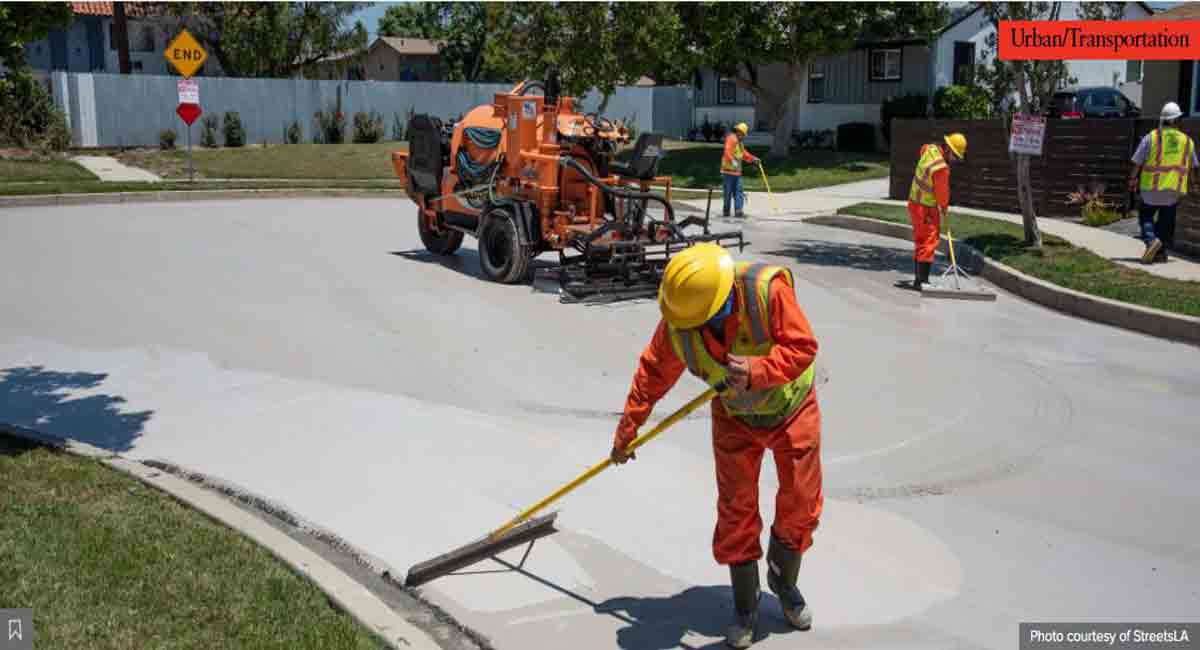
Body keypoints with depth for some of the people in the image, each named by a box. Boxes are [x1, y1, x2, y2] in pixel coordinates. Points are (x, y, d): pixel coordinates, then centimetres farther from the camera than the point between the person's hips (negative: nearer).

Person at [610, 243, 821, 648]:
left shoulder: (768, 289, -32)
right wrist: (626, 431, -2)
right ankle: (745, 606, 18)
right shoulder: (677, 322, -21)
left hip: (791, 408, -1)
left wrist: (756, 372, -44)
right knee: (736, 511, 0)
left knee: (801, 504, 7)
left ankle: (784, 582, 34)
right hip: (735, 417, 1)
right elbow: (653, 374, -8)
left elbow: (802, 347, -27)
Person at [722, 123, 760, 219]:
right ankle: (726, 211, 8)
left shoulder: (740, 143, 23)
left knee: (738, 192, -1)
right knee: (727, 192, -2)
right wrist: (732, 161, -36)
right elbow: (727, 151, -23)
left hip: (737, 171, 9)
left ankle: (739, 211, -5)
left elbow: (744, 154, 30)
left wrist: (753, 159, 16)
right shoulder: (731, 139, -8)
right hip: (728, 170, -9)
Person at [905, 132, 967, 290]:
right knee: (929, 243, -9)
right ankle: (922, 281, -13)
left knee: (920, 242, 15)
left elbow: (922, 149, 27)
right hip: (926, 209, -10)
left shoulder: (929, 149, -1)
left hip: (915, 202, 10)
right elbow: (942, 194, -14)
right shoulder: (941, 169, -26)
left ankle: (918, 278, 20)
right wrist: (944, 210, 6)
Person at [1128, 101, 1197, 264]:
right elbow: (1193, 165, 13)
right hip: (1175, 189, 3)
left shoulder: (1151, 138, -5)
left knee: (1146, 215, 10)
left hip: (1152, 187, -2)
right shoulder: (1187, 141, 6)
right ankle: (1161, 252, 9)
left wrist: (1133, 179, 9)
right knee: (1166, 221, 12)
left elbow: (1137, 162, -4)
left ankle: (1151, 239, -16)